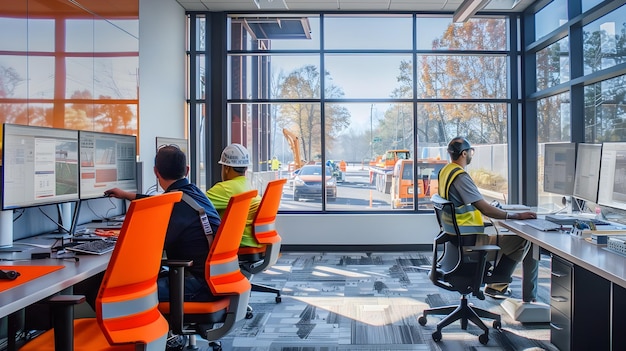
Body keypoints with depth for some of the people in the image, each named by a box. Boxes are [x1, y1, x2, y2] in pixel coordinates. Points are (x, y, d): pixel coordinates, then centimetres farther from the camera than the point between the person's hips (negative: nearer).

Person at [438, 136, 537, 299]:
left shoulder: (445, 171, 8)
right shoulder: (461, 177, -21)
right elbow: (485, 209, -23)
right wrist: (516, 215, -18)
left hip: (457, 236, 10)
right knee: (522, 240, -6)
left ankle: (492, 279, 23)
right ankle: (496, 283, 6)